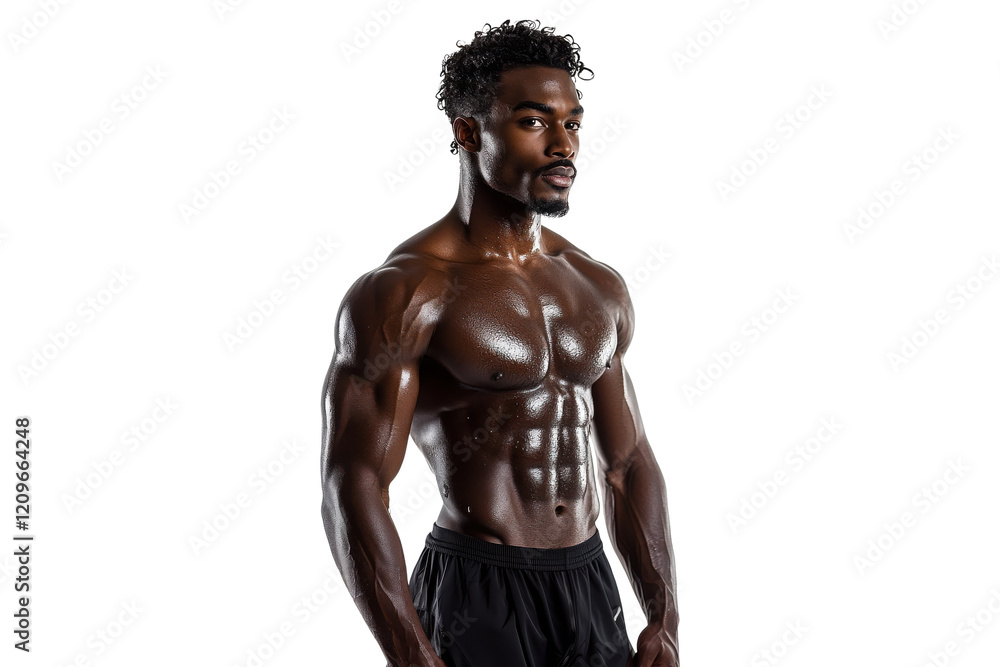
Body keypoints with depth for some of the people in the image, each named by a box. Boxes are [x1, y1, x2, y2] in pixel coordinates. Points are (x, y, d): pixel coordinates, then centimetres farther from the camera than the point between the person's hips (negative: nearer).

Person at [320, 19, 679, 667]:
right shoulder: (401, 293, -13)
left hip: (593, 592, 6)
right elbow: (353, 490, -17)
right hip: (477, 604, -6)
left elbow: (630, 465, 13)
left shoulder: (600, 289, 7)